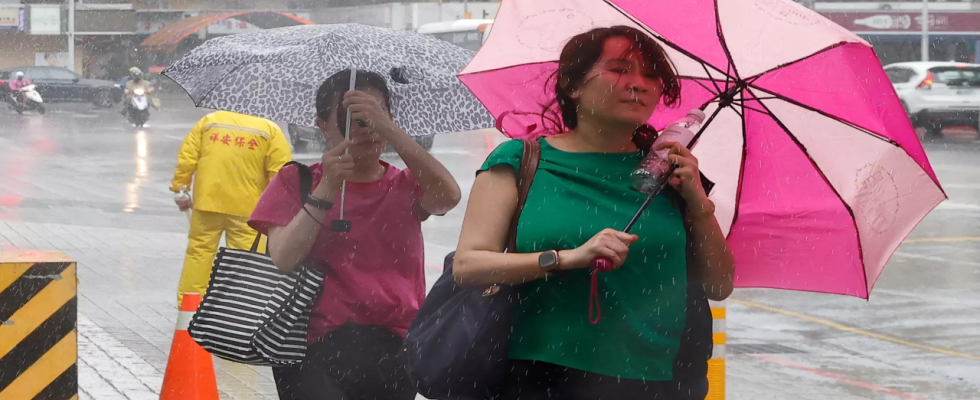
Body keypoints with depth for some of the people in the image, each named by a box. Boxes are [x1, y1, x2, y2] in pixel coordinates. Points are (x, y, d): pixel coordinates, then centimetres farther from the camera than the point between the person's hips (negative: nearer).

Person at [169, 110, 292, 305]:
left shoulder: (209, 121, 10)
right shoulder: (270, 130, 3)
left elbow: (186, 158, 4)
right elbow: (280, 173, -6)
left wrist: (179, 188, 11)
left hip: (208, 201, 2)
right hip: (247, 207, -2)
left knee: (199, 251, 11)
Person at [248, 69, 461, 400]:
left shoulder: (406, 186, 12)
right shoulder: (296, 181, 10)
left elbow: (448, 197, -12)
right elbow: (283, 260, -4)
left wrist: (388, 129, -21)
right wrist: (326, 190, -13)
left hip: (393, 348, 2)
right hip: (314, 348, -2)